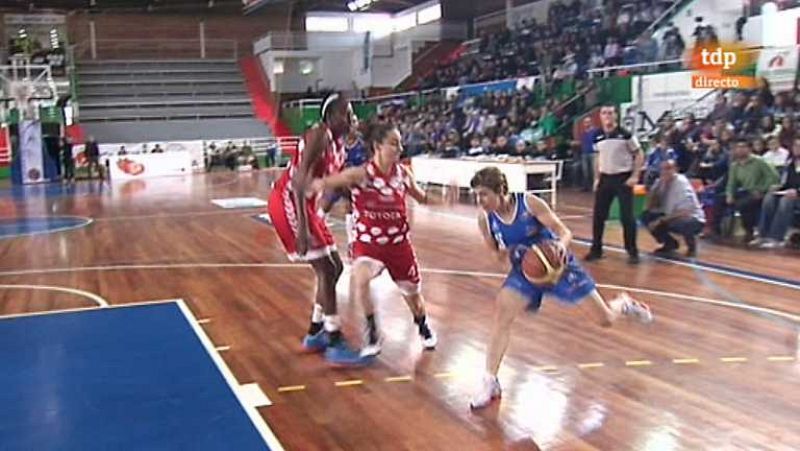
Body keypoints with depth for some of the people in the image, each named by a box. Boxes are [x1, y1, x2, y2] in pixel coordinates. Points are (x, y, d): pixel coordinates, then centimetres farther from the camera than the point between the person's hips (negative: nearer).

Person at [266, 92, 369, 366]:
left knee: (334, 268, 12)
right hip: (288, 203, -10)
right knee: (326, 270, -11)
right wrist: (302, 226, -33)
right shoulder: (319, 135, -17)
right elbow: (299, 179, -27)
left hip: (305, 204, 10)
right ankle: (335, 345, -6)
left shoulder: (339, 145, 12)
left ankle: (315, 334, 22)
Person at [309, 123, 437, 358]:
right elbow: (326, 183, -33)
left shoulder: (403, 173, -7)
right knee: (361, 279, -31)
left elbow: (421, 197, 11)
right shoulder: (361, 174, -20)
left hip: (398, 241, 3)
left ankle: (423, 326, 50)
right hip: (368, 242, -3)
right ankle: (372, 332, -9)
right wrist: (320, 183, -56)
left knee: (412, 292, 17)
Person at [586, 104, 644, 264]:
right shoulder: (598, 138, 5)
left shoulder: (625, 134, -8)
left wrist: (635, 176, -12)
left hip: (623, 178, -4)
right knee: (598, 215, 5)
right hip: (605, 179, 5)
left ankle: (633, 251, 7)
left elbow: (639, 155, -4)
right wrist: (597, 178, 13)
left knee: (627, 216, -4)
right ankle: (596, 249, 17)